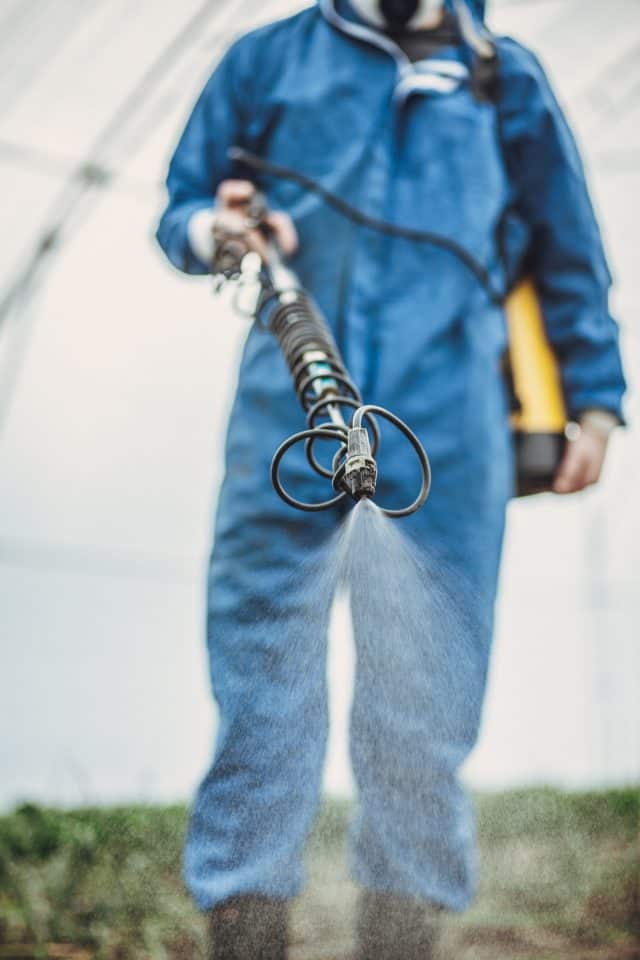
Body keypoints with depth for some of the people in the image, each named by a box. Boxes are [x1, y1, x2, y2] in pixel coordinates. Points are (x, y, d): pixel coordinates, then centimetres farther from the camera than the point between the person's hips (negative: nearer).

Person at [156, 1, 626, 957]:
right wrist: (213, 228, -6)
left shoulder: (504, 77, 20)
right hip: (290, 409, 0)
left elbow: (567, 251, 21)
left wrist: (593, 399, 13)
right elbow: (183, 204, 19)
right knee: (262, 660, -5)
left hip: (450, 420, 1)